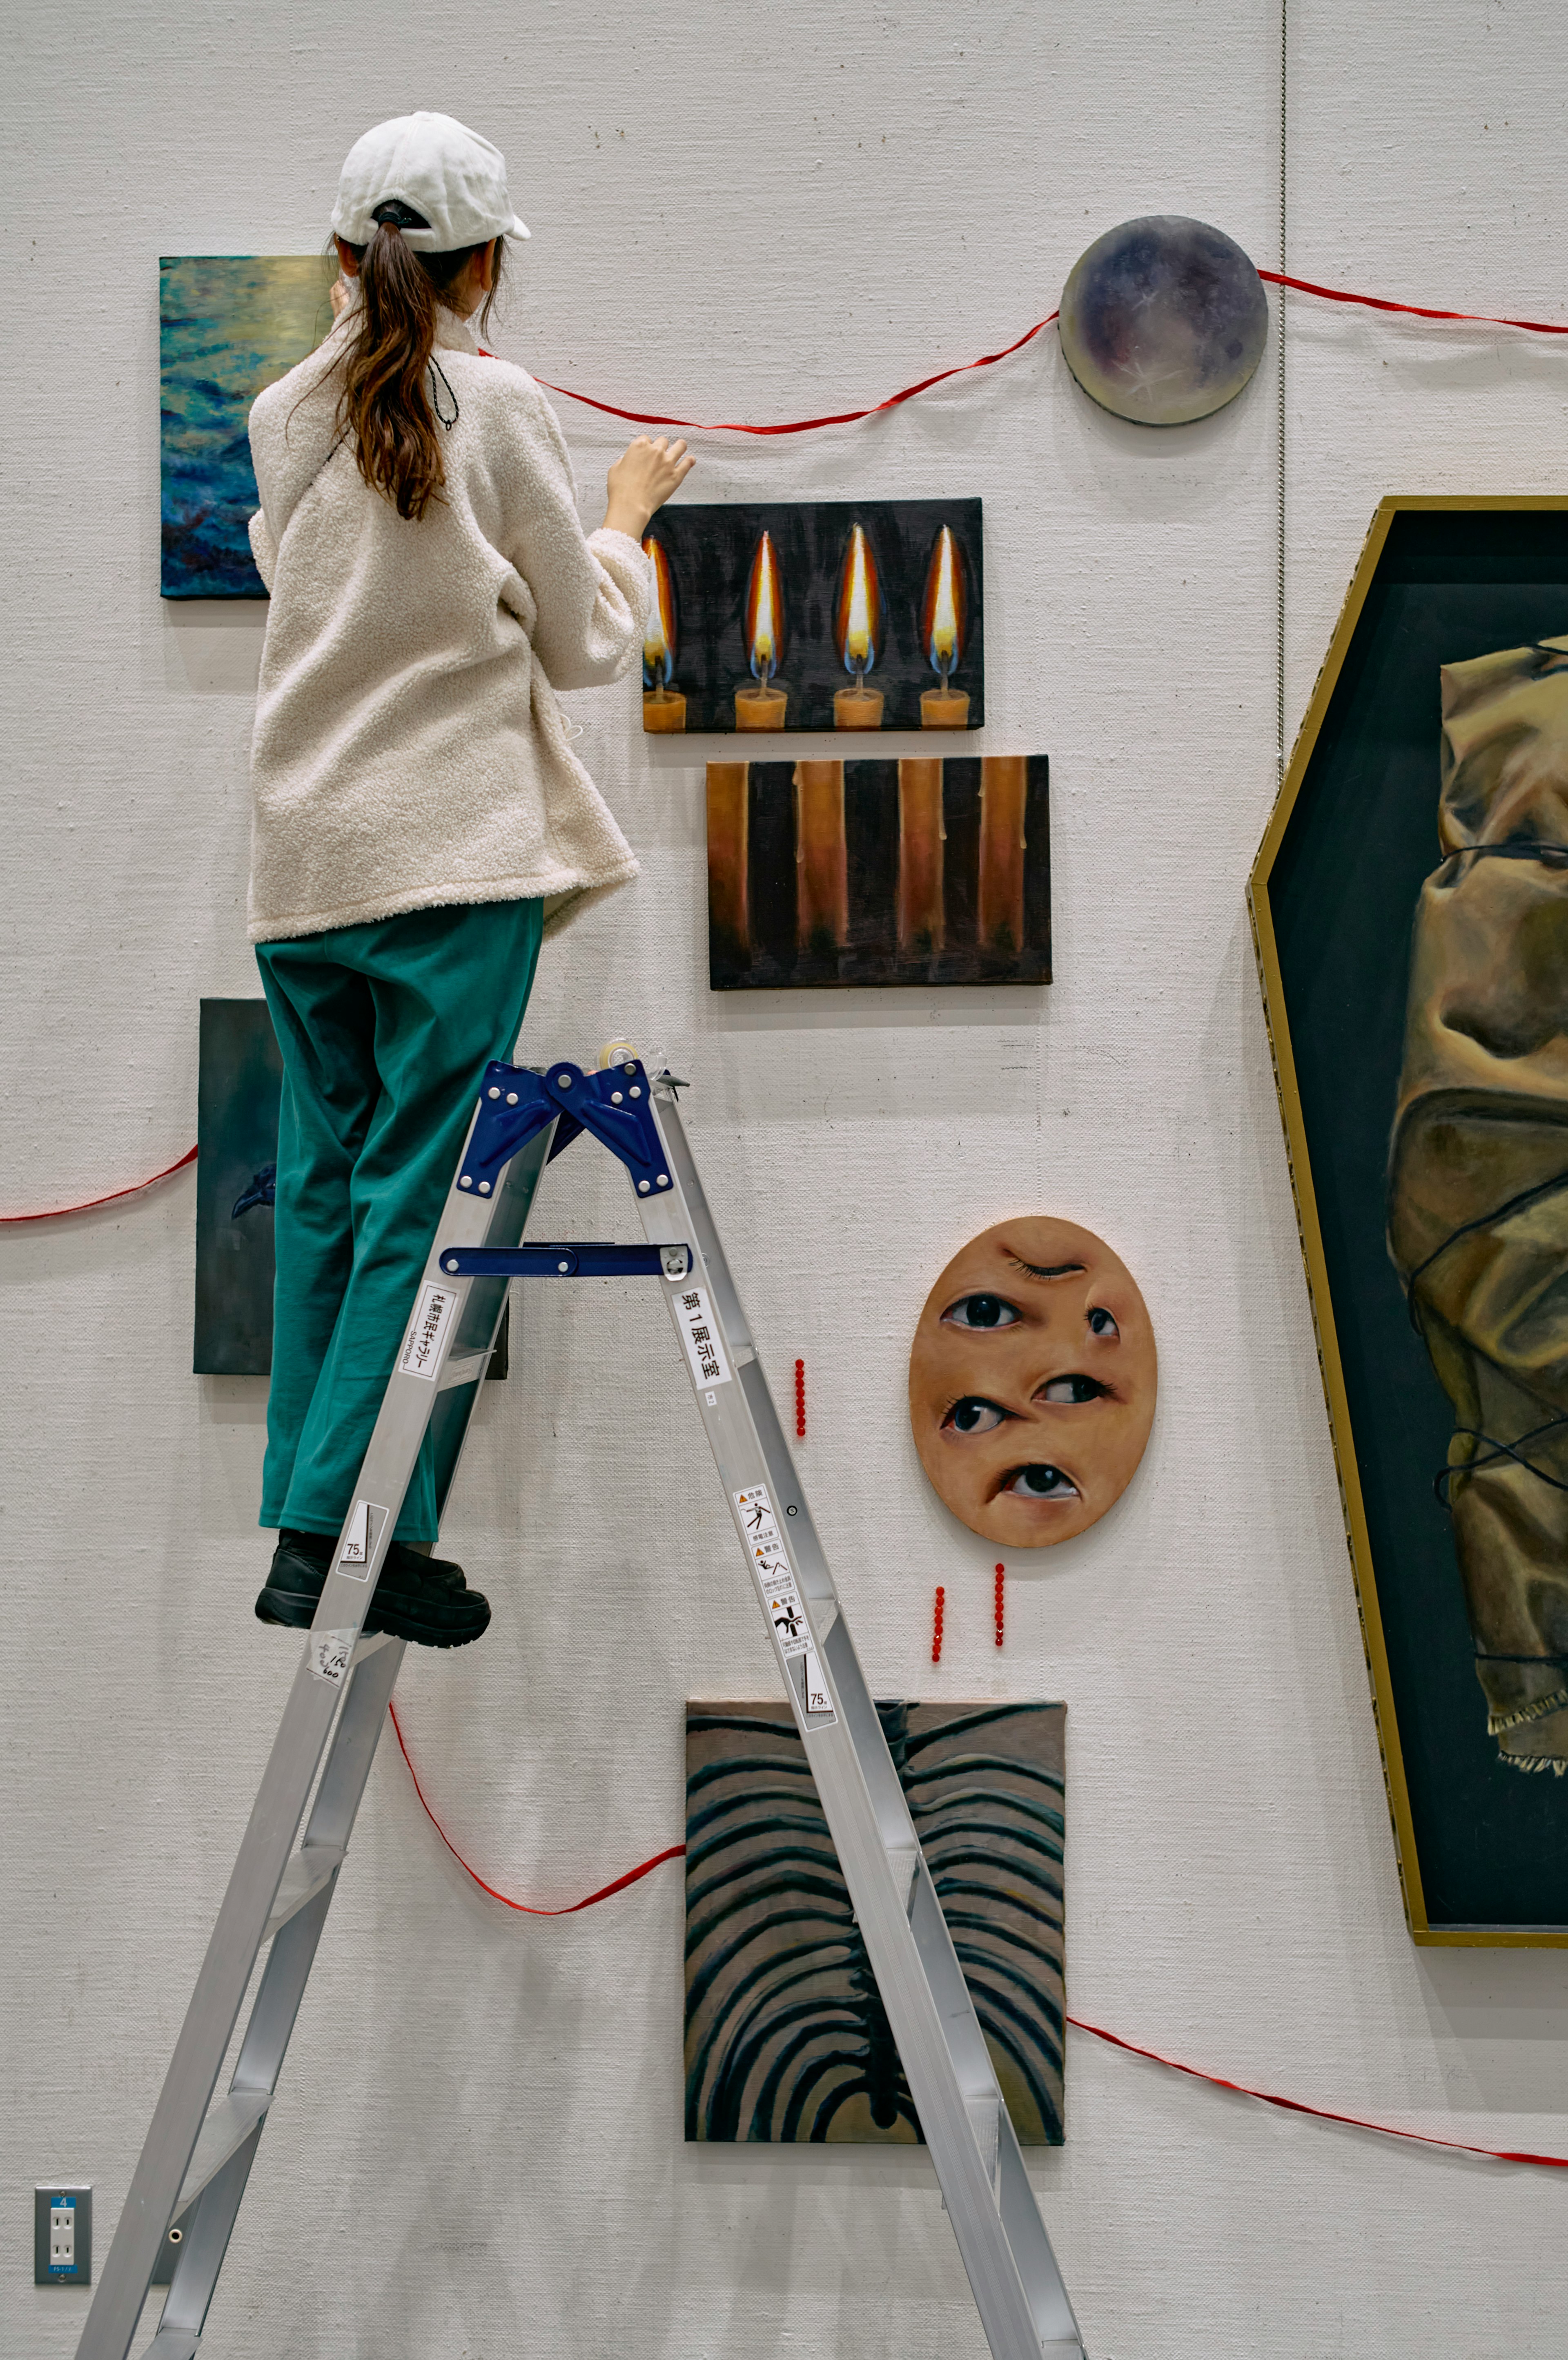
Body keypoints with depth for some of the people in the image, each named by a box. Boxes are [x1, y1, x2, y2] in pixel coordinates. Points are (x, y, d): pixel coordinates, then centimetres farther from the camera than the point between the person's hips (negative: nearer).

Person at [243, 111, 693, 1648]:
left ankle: (306, 1518, 14)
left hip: (302, 857, 5)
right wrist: (627, 513, 18)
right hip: (457, 851, -5)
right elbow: (585, 647, 0)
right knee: (420, 1199, -2)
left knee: (324, 1188, 11)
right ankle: (341, 1536, -3)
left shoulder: (281, 415, 7)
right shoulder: (499, 408, -5)